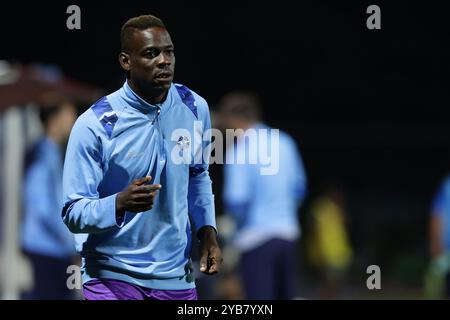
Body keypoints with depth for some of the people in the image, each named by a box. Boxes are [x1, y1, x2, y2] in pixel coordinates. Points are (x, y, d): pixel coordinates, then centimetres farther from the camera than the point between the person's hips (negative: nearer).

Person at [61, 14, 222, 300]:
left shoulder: (194, 108, -1)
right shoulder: (94, 125, -16)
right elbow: (73, 213, -16)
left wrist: (207, 231, 3)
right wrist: (121, 203, -34)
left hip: (176, 275, 4)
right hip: (111, 277, -4)